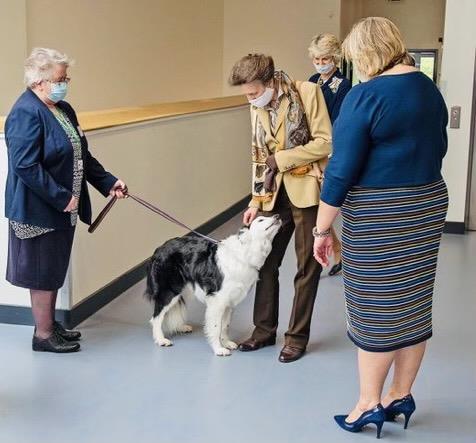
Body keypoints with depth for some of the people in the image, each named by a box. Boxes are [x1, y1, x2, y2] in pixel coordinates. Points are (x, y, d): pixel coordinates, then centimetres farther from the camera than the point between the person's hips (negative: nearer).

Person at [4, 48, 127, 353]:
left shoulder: (63, 109, 11)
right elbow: (25, 166, -24)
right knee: (44, 273, 3)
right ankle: (44, 335, 16)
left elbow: (82, 155, 17)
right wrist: (62, 198, -22)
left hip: (61, 209, 9)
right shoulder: (26, 114, -18)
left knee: (55, 270, 18)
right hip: (39, 210, -9)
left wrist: (108, 182, 8)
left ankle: (50, 324, 32)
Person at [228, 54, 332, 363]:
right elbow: (259, 156, 12)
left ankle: (297, 336, 17)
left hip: (307, 190, -5)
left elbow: (325, 142, -14)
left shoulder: (308, 92, -11)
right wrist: (256, 200, 5)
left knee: (307, 267, 5)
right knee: (266, 262, 9)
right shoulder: (257, 107, 6)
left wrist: (282, 158, -15)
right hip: (274, 194, 6)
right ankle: (264, 329, 24)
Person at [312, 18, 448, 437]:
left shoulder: (366, 95, -15)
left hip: (379, 214, -7)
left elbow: (342, 169, -17)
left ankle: (370, 404, 13)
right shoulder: (430, 88, 8)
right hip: (430, 203, 7)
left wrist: (322, 230, -11)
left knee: (376, 306, 3)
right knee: (413, 301, 13)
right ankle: (401, 395, 25)